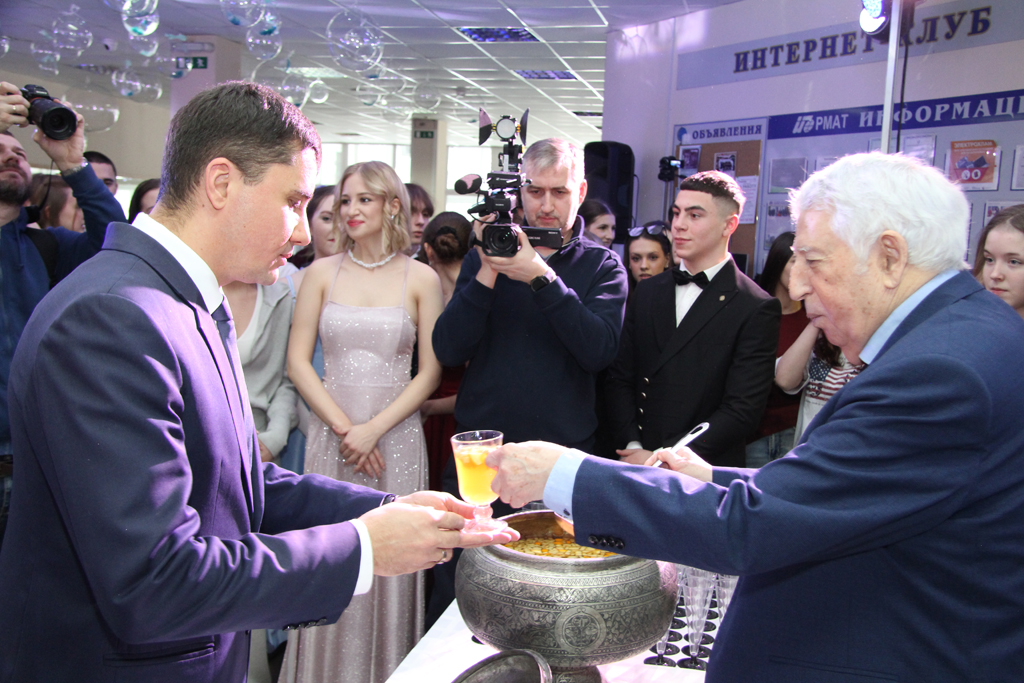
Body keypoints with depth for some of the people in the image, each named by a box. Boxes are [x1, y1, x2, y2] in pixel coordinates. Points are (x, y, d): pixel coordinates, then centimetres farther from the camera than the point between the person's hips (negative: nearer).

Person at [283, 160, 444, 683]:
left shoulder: (421, 278, 2)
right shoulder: (321, 273, 5)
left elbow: (431, 372, -1)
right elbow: (297, 361, 2)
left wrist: (374, 429, -10)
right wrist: (343, 426, -8)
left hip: (397, 437, -1)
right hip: (329, 435, 1)